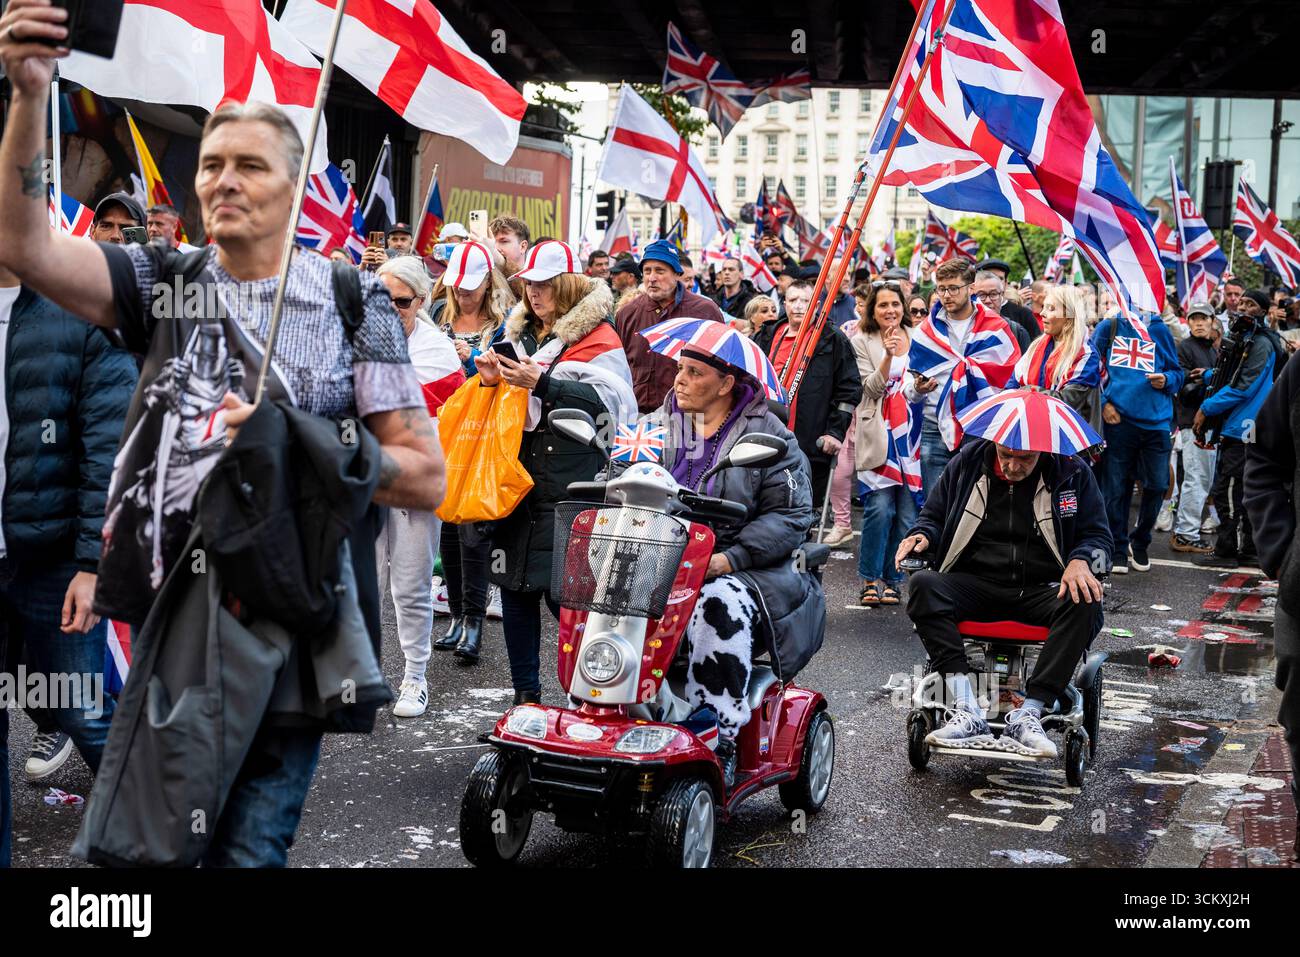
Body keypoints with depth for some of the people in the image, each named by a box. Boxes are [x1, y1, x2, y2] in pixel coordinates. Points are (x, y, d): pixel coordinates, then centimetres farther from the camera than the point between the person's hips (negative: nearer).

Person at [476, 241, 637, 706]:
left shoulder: (596, 336, -2)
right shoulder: (519, 332, 19)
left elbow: (606, 401, -15)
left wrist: (541, 383, -20)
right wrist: (491, 379, 5)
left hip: (570, 477, -7)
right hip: (518, 471, 7)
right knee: (514, 585, 6)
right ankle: (525, 692, 17)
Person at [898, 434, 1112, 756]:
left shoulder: (1072, 472, 1)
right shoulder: (967, 462, 5)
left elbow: (1099, 536, 6)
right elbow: (933, 516, 17)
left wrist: (1080, 561, -17)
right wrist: (922, 536, -7)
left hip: (1040, 590, -1)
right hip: (975, 583, 1)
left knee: (1086, 604, -33)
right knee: (923, 585, -29)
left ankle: (1028, 714, -33)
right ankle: (966, 711, -37)